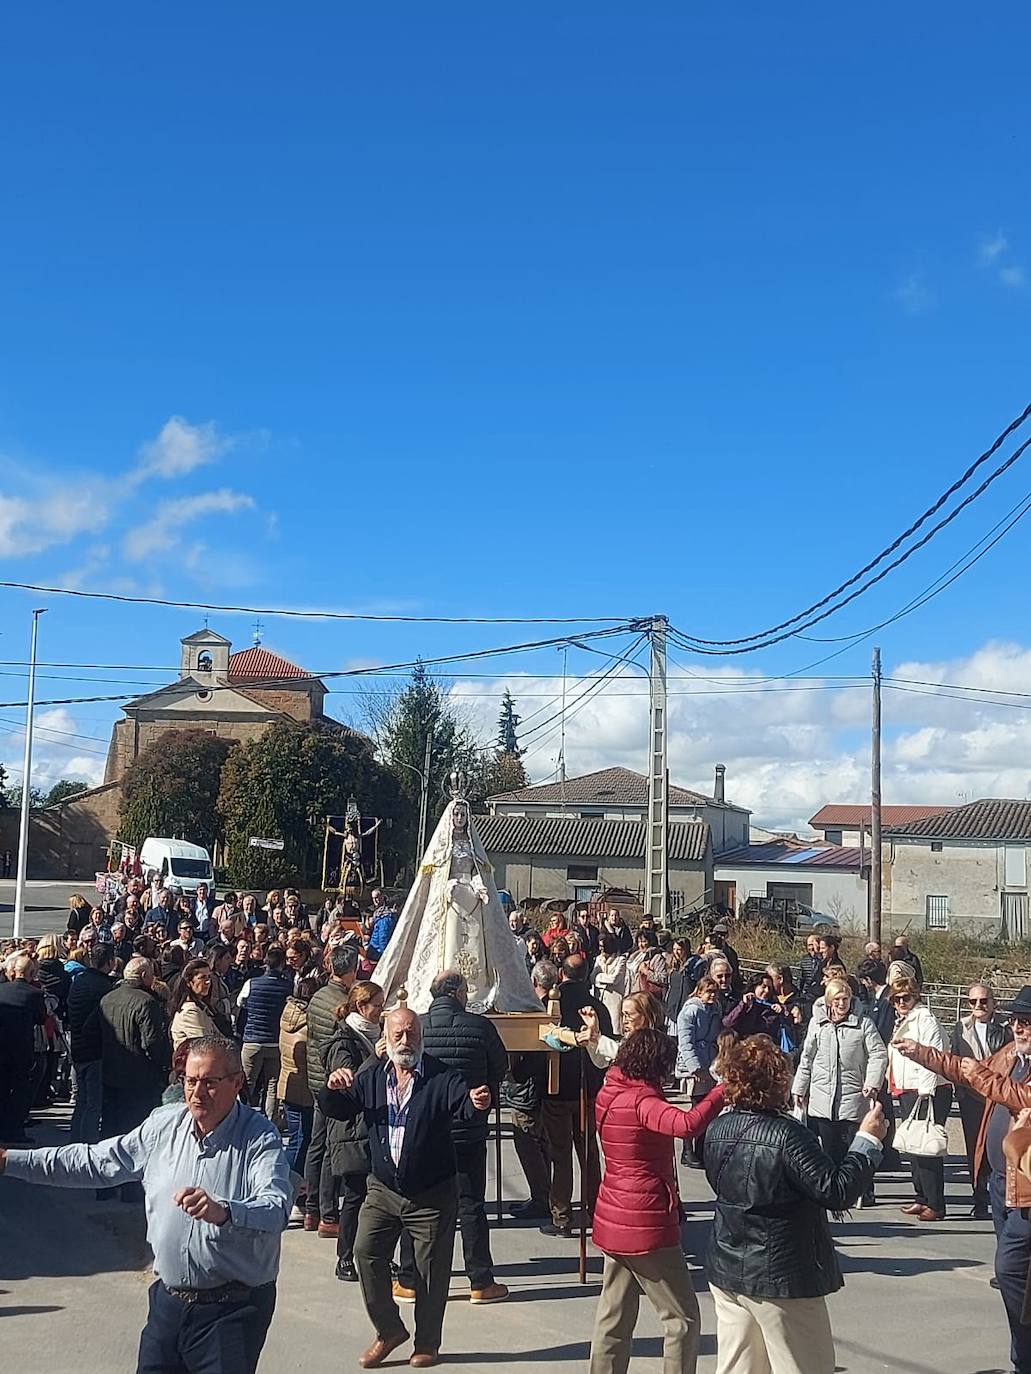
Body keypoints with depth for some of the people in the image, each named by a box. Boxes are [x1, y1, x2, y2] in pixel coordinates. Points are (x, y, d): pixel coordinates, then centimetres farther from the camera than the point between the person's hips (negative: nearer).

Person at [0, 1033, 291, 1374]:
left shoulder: (260, 1139, -15)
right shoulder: (163, 1124, 3)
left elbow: (276, 1209, -30)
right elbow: (96, 1162, 14)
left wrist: (223, 1212, -50)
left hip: (232, 1309, -5)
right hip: (168, 1298, 5)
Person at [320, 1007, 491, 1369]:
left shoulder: (441, 1077, -8)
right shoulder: (371, 1078, 2)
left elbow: (465, 1105, -22)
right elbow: (338, 1111, 7)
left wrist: (477, 1102, -46)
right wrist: (333, 1090, -16)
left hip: (432, 1194, -3)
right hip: (383, 1189, 3)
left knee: (431, 1270, 5)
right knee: (366, 1254, -5)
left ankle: (427, 1343, 24)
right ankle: (389, 1330, 15)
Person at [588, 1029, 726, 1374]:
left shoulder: (610, 1092, 3)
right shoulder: (642, 1102, -22)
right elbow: (687, 1125, -40)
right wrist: (723, 1091, -34)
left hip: (614, 1221, 9)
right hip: (646, 1225, -9)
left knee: (614, 1316, 17)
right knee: (682, 1318, 3)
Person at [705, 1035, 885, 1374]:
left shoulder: (717, 1129, -2)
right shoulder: (787, 1134, -23)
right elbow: (838, 1192, -20)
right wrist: (867, 1140, -9)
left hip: (726, 1271, 7)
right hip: (781, 1277, -6)